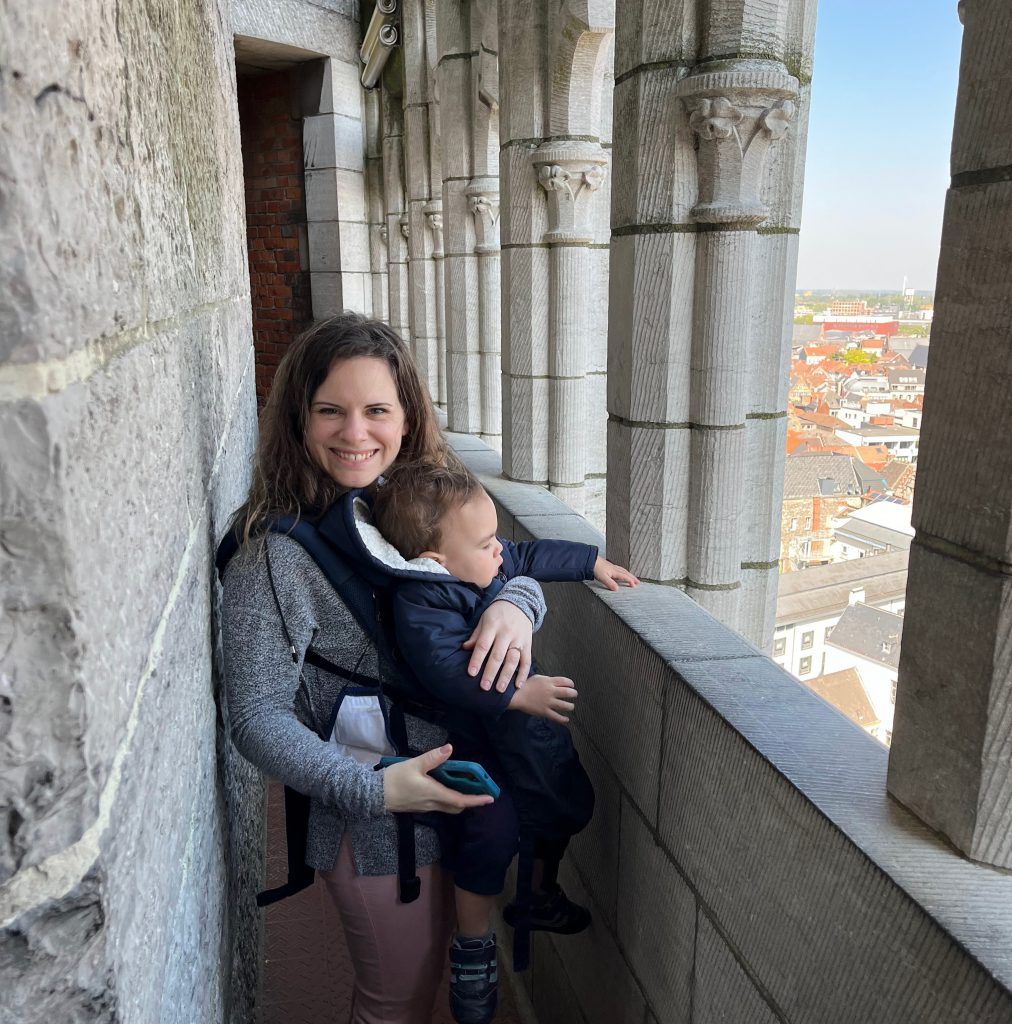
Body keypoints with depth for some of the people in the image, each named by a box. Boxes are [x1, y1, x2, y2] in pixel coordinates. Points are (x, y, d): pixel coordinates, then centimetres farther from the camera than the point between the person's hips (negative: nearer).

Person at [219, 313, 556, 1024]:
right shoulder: (274, 550, -21)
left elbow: (504, 563, 5)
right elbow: (258, 717, -20)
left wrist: (516, 604, -19)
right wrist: (376, 789, -29)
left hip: (460, 797, 6)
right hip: (375, 825, -6)